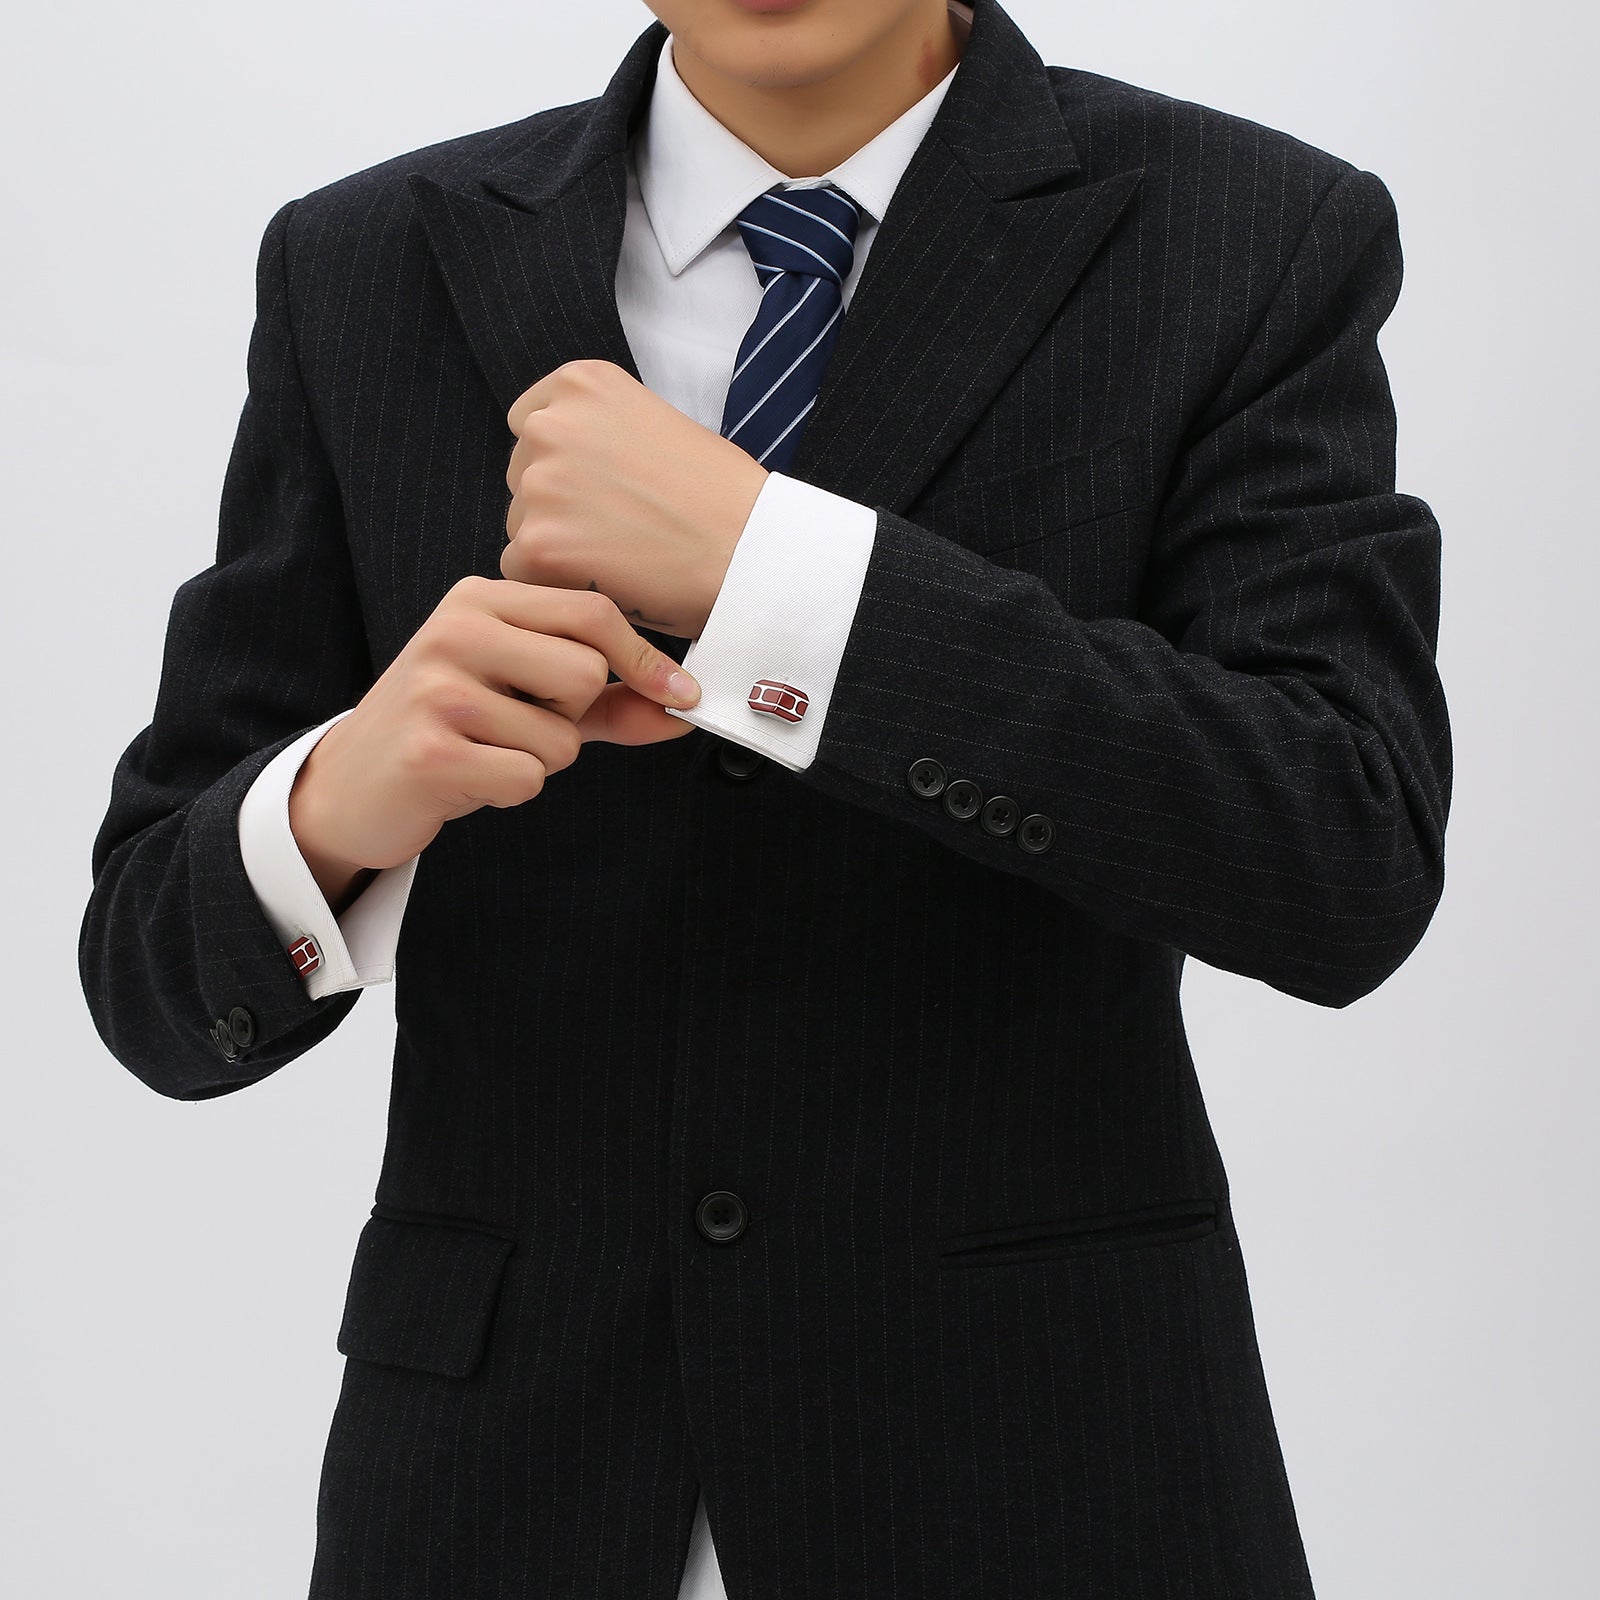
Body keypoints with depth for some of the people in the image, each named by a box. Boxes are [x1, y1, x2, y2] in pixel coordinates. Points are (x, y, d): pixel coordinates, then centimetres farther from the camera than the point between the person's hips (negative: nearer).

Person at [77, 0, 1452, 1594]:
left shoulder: (1266, 245, -5)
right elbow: (160, 976, 1)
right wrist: (338, 801, -21)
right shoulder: (364, 273, 0)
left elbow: (1351, 866, -18)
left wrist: (758, 562, -23)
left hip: (1039, 1465, -1)